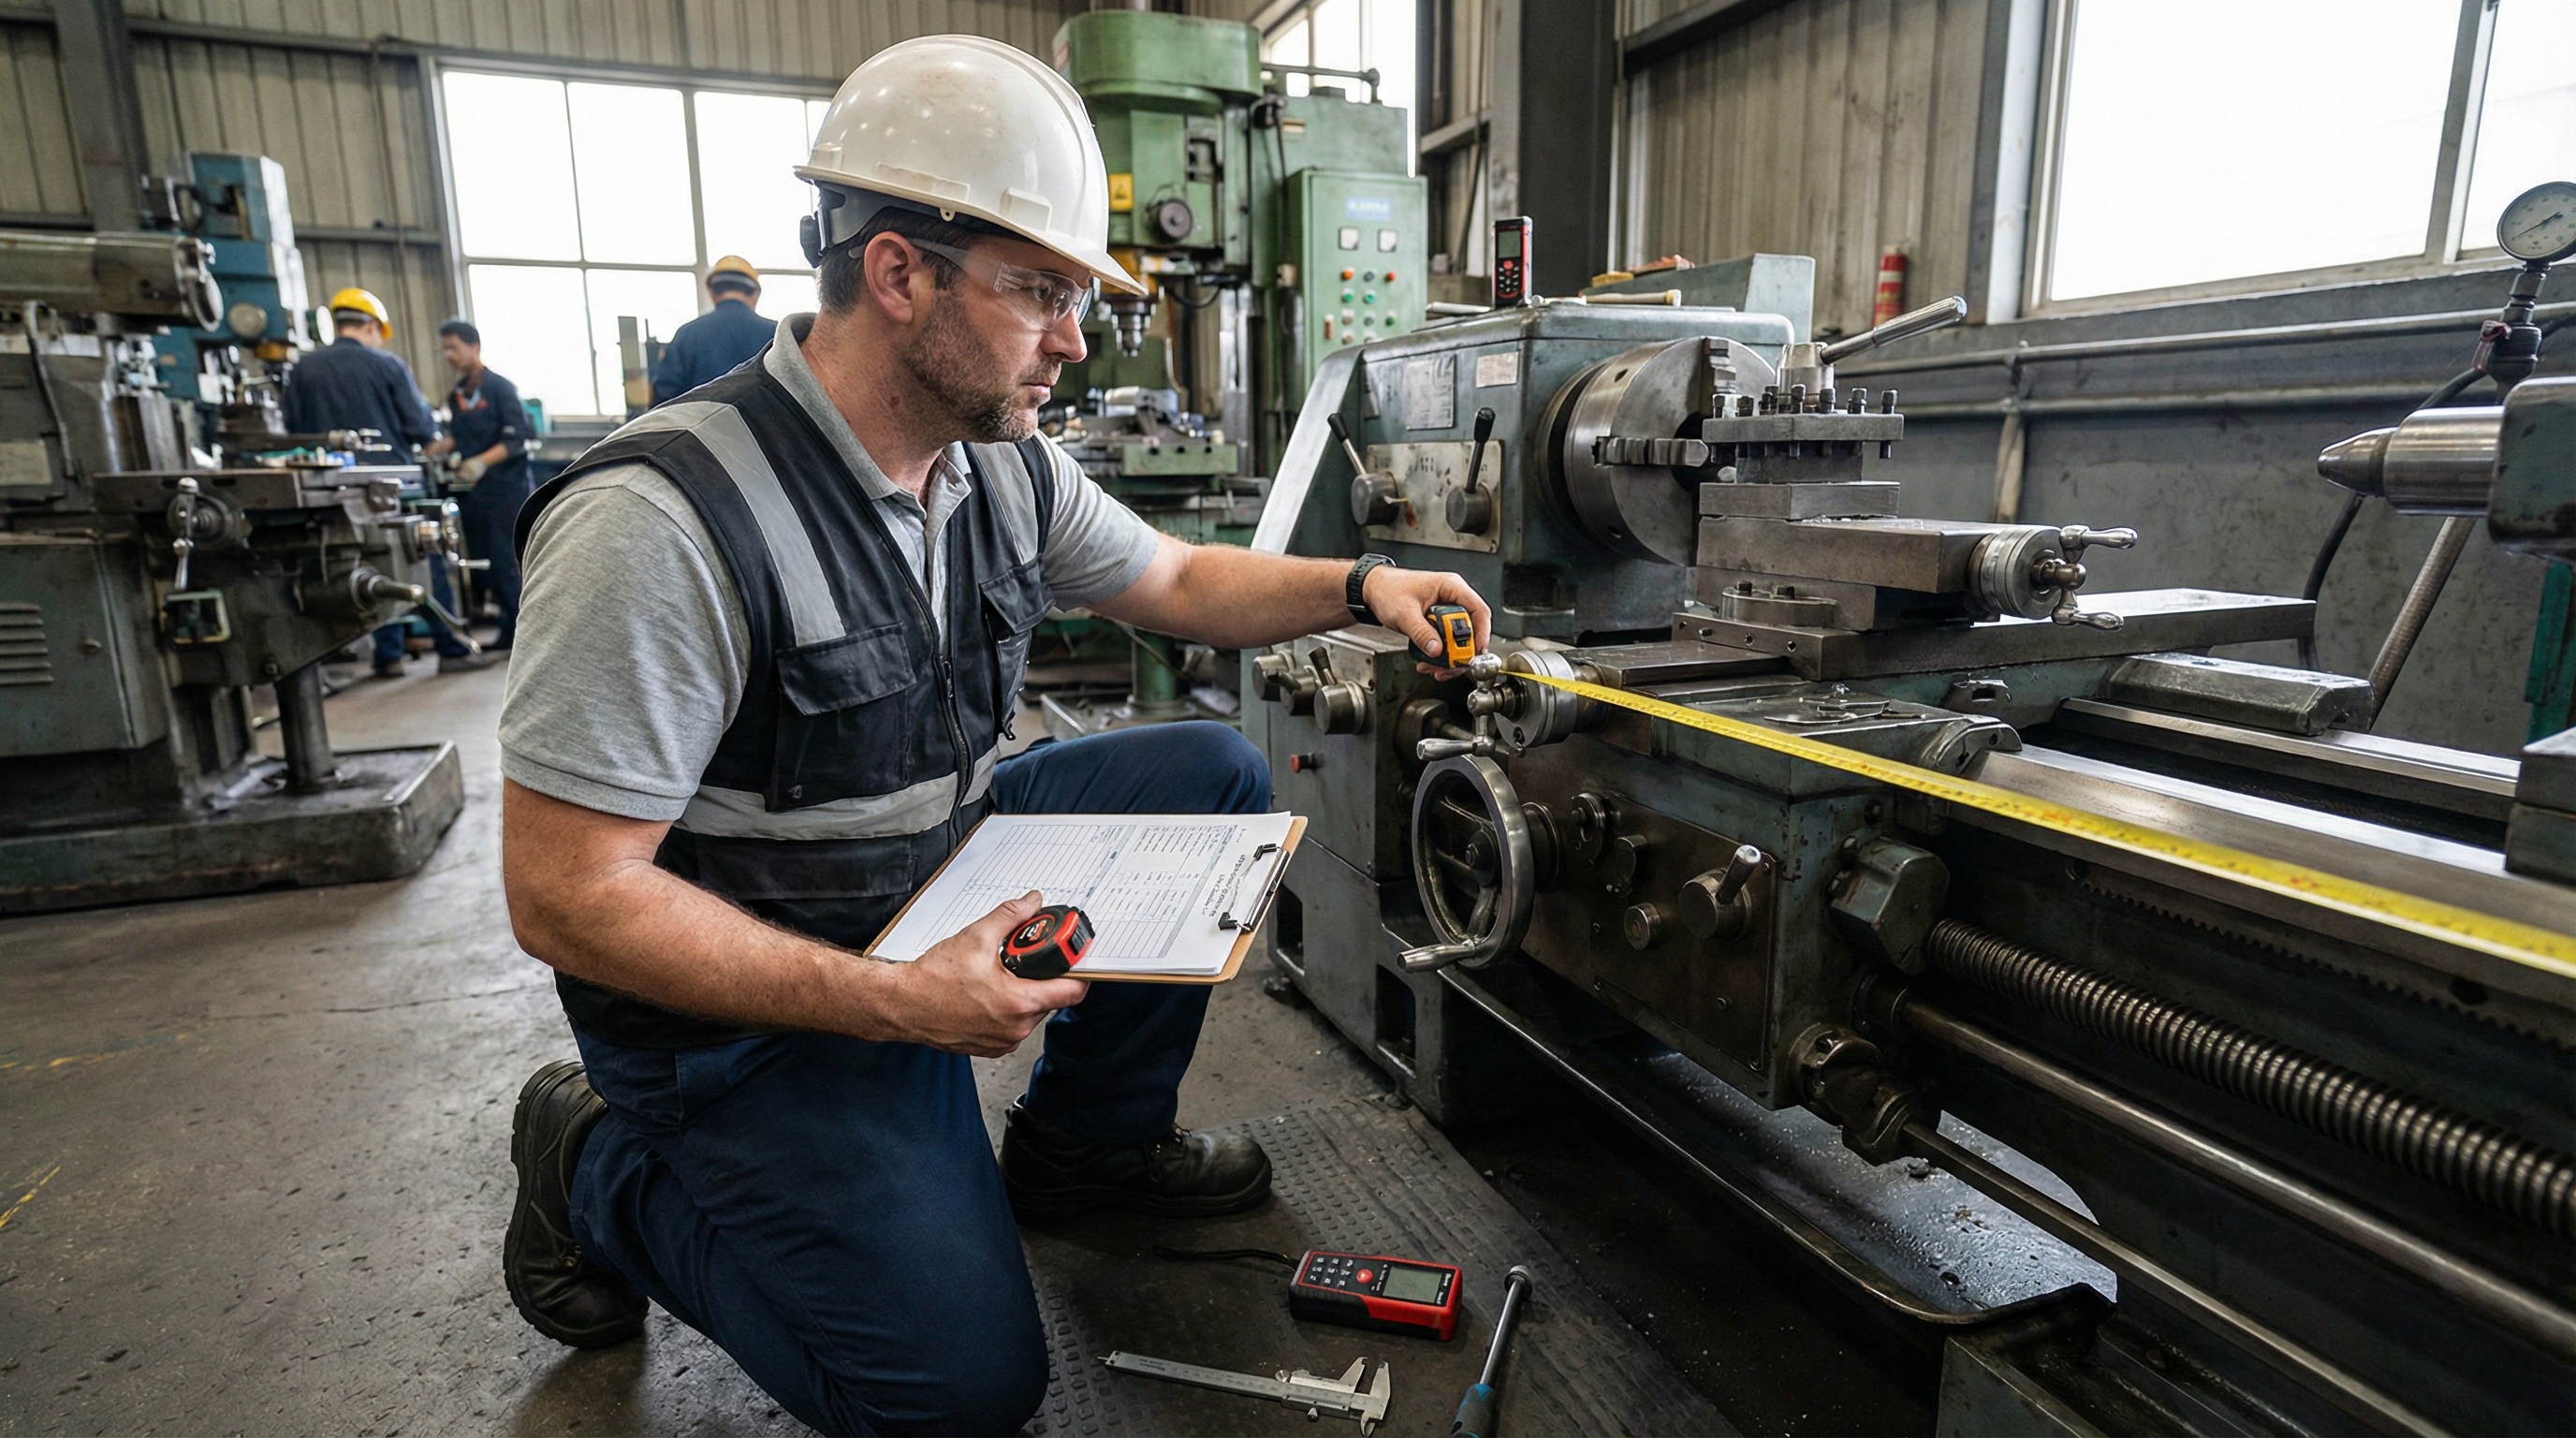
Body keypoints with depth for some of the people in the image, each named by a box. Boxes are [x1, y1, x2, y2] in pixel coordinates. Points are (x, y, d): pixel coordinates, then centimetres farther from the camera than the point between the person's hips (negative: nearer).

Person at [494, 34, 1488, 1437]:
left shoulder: (1004, 466, -5)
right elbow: (566, 899, -26)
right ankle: (599, 1167, 12)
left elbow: (1176, 578, 11)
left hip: (939, 863, 7)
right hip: (749, 992, -7)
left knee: (1215, 776, -3)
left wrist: (1359, 583, -3)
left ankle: (1089, 1136, 15)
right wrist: (891, 1004, -29)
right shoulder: (659, 526, -29)